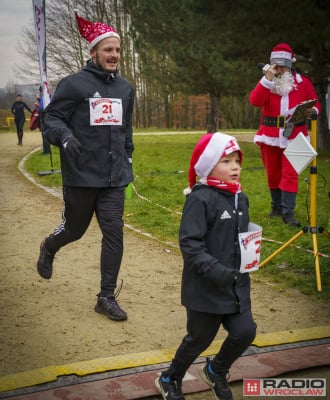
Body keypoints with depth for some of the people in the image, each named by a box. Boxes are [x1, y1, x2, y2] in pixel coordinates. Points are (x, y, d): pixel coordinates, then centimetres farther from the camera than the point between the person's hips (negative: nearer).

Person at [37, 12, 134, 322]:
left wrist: (127, 157, 22)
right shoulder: (74, 84, -8)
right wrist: (64, 135, -26)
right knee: (74, 229, 12)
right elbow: (50, 118, -7)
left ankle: (107, 297, 9)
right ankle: (48, 249, 48)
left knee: (114, 232, -2)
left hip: (114, 177, 4)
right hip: (81, 175, -4)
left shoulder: (124, 88, 11)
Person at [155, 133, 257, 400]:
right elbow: (189, 243, -23)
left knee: (245, 332, 4)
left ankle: (216, 371, 35)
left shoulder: (240, 197, 6)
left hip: (236, 284, 7)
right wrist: (217, 272, -28)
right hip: (205, 286, -6)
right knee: (199, 339, 8)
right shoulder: (200, 198, -19)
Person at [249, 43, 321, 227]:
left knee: (290, 173, -8)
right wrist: (267, 79, -18)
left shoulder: (303, 82, 4)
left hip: (293, 135, -2)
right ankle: (277, 206, 27)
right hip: (270, 135, 2)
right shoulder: (266, 82, 6)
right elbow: (255, 101, -12)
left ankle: (288, 211, -7)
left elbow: (316, 103, 9)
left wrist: (312, 111, -14)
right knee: (273, 173, 11)